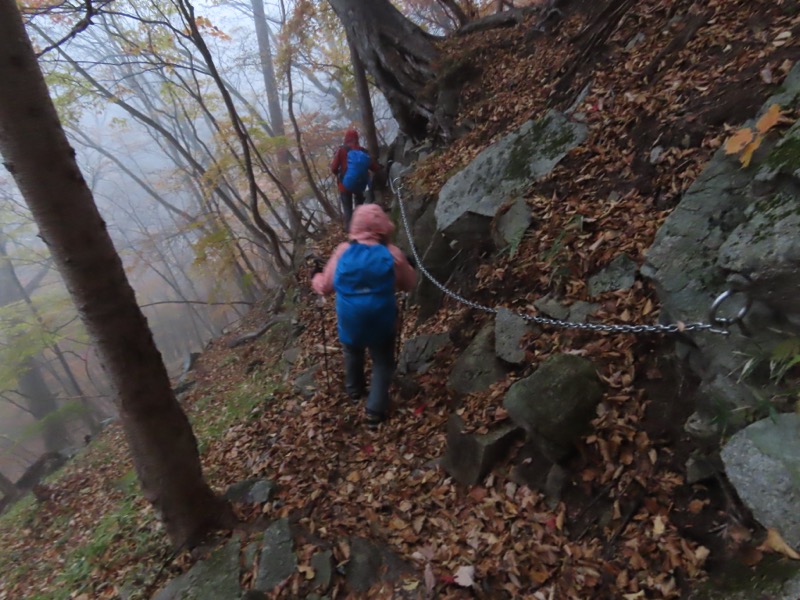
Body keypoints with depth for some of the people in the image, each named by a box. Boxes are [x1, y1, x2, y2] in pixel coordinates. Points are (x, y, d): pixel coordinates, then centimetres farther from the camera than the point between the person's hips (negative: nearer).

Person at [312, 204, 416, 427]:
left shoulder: (343, 251, -12)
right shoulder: (393, 254, -15)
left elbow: (326, 286, -4)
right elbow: (409, 284, -1)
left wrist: (316, 280, 18)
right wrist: (403, 265, 18)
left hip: (350, 323, 2)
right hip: (381, 323, -2)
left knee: (353, 354, 30)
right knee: (382, 363, 19)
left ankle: (354, 389, 52)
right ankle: (376, 411, 21)